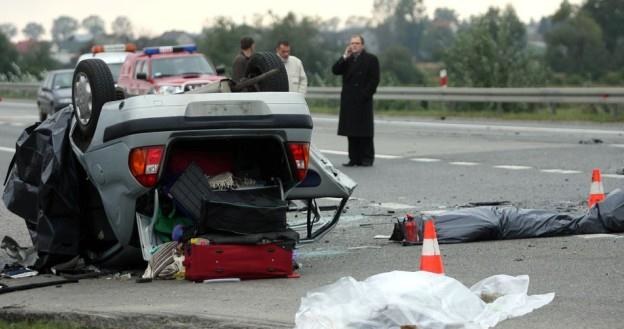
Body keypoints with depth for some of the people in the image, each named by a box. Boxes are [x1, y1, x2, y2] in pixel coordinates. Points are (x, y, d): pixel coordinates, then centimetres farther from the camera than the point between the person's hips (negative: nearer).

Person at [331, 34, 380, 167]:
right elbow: (335, 71, 2)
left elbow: (374, 79, -4)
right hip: (348, 100, 5)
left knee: (365, 131, -2)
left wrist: (365, 94, -12)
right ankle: (354, 158, 7)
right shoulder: (347, 59, 16)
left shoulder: (371, 59, 1)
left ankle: (367, 158, 1)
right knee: (351, 131, 4)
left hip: (363, 101, -5)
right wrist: (345, 57, -5)